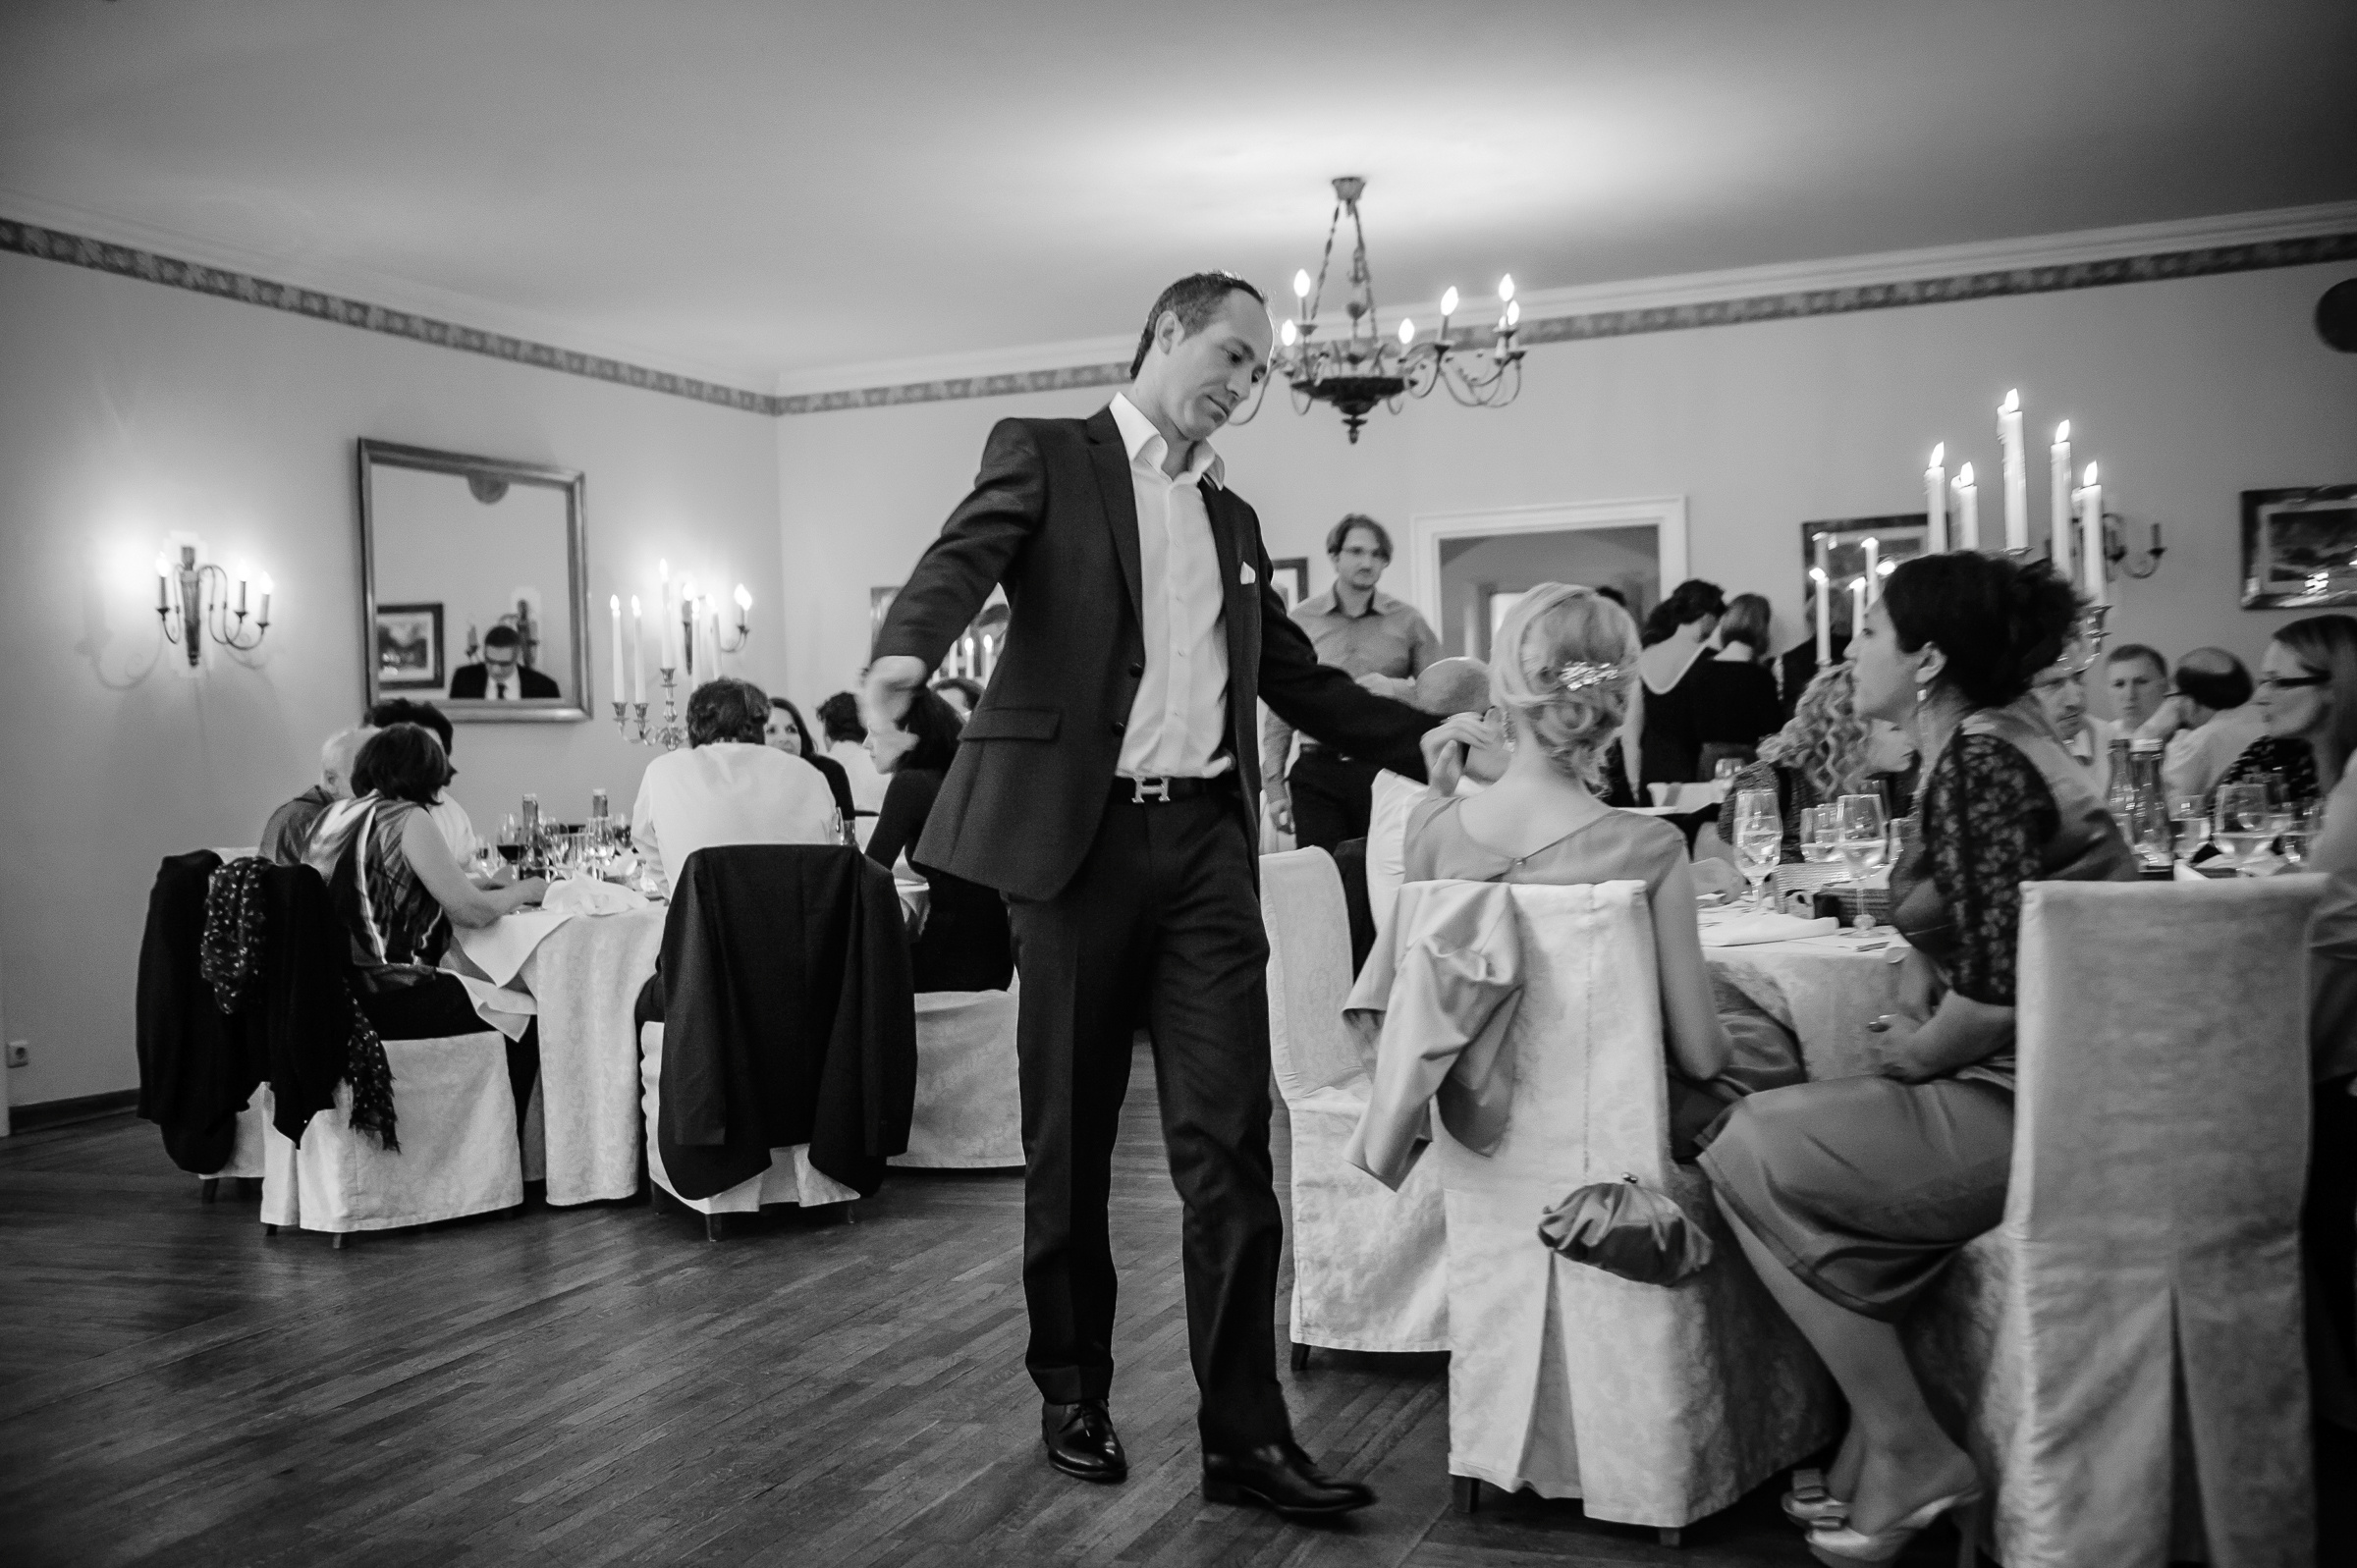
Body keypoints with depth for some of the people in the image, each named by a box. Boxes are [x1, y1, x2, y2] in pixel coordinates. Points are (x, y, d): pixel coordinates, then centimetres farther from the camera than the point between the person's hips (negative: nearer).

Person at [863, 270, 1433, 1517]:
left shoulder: (1233, 517, 21)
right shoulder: (1045, 455, 4)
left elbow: (1299, 680, 23)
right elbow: (963, 559, -15)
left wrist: (1431, 741, 12)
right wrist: (906, 650, -36)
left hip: (1206, 841, 4)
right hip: (1077, 830, -4)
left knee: (1227, 1143, -2)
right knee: (1070, 1136, 6)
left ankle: (1244, 1433, 3)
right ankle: (1073, 1393, 23)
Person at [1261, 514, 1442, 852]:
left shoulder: (1408, 621, 8)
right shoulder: (1301, 619, 8)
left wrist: (1397, 689, -11)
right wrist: (1274, 784, 5)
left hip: (1385, 770, 0)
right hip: (1317, 774, 0)